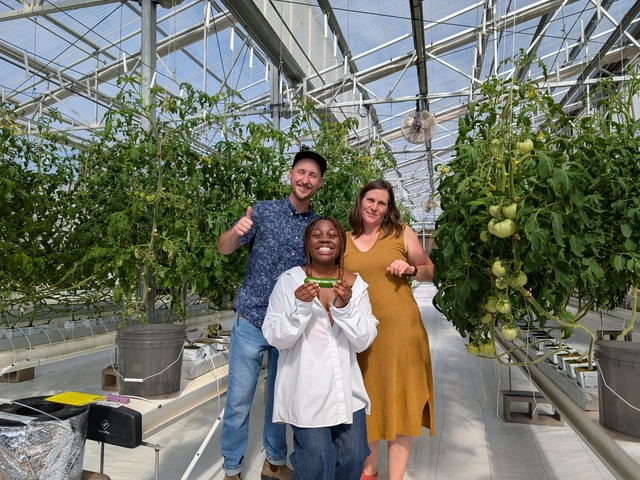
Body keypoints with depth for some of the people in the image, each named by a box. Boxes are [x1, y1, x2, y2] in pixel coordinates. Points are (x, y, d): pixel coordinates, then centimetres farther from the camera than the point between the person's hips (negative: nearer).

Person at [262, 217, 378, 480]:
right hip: (306, 391, -3)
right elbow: (276, 339, -10)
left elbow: (363, 341, -4)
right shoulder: (289, 281, -9)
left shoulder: (355, 283, 0)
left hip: (347, 389, 3)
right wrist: (300, 307, -26)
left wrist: (344, 307, -21)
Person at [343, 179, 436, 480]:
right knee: (366, 402, 14)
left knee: (400, 401, 5)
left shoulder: (402, 233, 0)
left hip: (400, 328, -2)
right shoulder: (344, 241, 5)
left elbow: (429, 271, 8)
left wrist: (410, 269, -11)